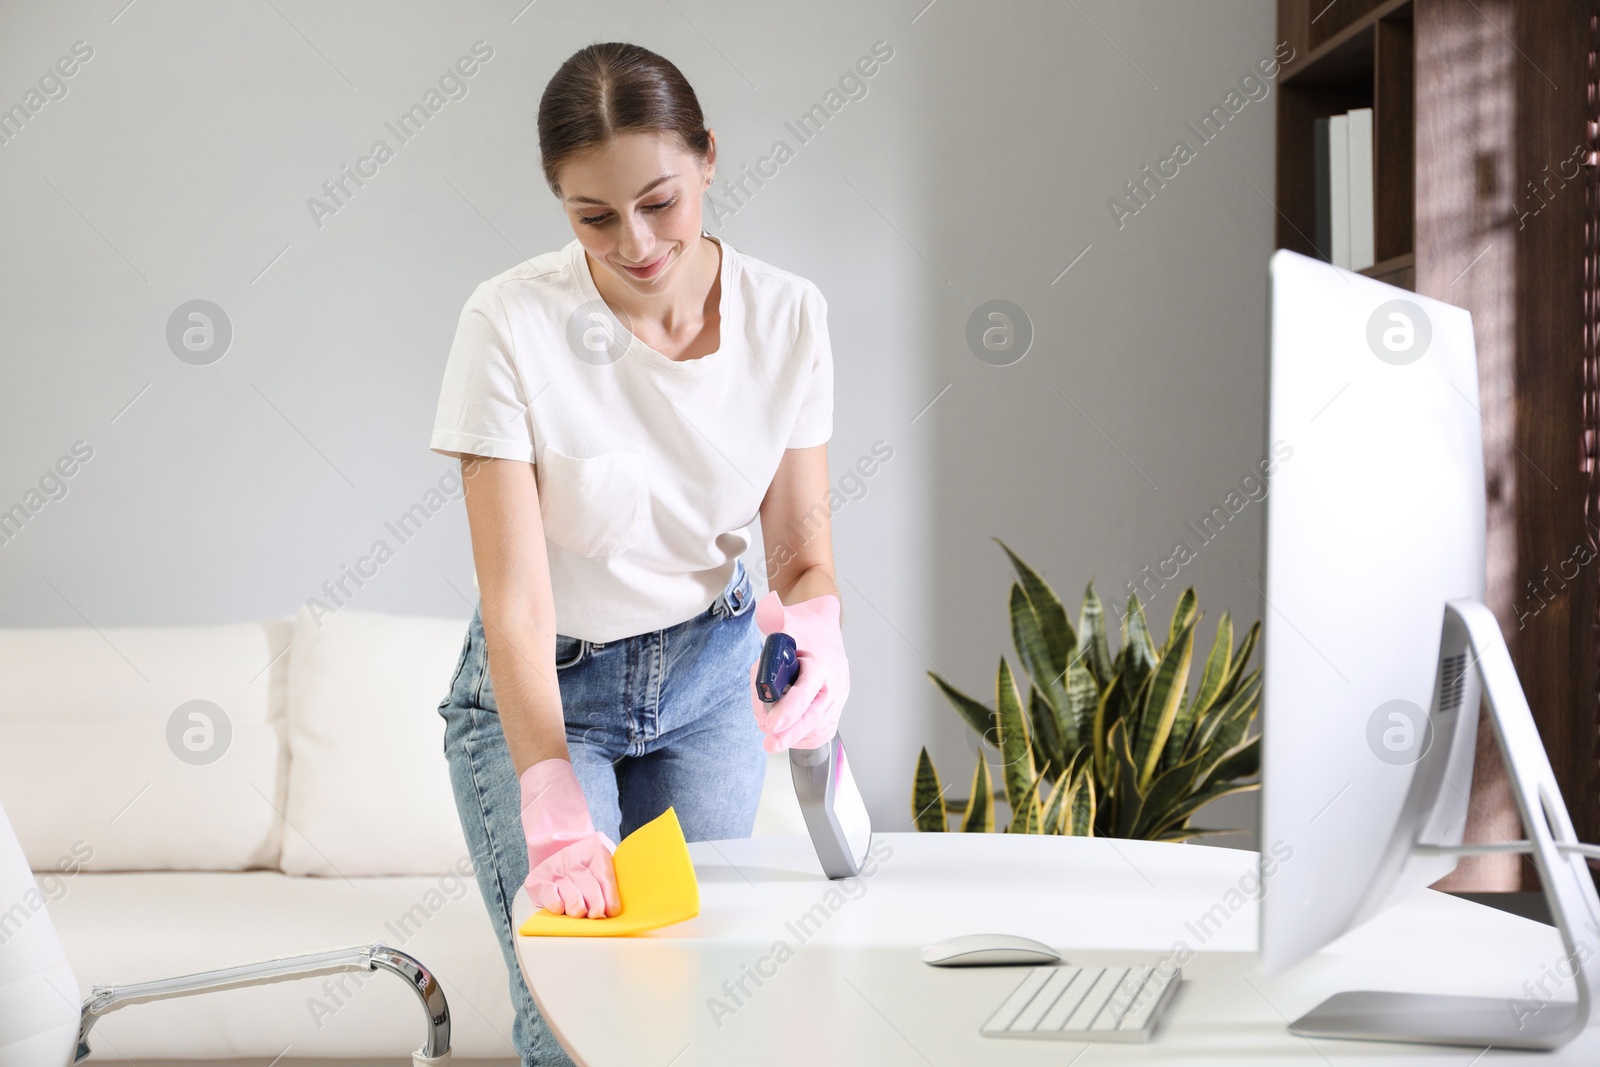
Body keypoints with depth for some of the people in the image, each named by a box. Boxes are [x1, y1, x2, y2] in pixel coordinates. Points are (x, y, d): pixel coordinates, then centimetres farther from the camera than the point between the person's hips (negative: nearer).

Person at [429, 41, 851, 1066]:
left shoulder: (788, 314, -13)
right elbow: (516, 598, -26)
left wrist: (814, 626, -32)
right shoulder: (511, 325, -24)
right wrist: (554, 806, -38)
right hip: (542, 685, -3)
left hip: (710, 673, 3)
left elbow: (803, 552, -8)